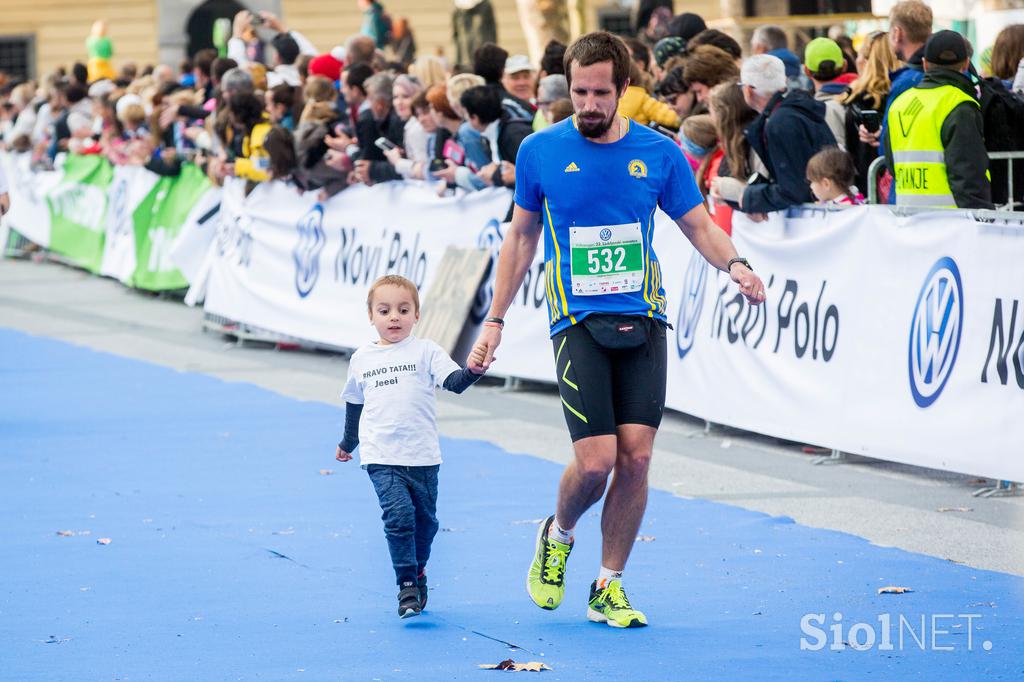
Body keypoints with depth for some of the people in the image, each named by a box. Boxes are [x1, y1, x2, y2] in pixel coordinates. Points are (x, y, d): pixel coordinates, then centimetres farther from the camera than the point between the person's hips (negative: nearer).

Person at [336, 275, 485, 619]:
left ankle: (418, 570, 36)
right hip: (381, 458, 0)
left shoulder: (425, 351, 2)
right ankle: (406, 586, -15)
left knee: (425, 520, 10)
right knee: (398, 514, -18)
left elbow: (454, 381, -12)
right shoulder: (361, 359, 10)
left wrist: (474, 371, -33)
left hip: (423, 457, 0)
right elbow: (354, 404, 24)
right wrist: (347, 443, 32)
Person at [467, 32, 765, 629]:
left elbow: (699, 225, 11)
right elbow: (522, 236, 12)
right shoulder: (540, 152, 1)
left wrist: (735, 264, -11)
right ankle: (557, 536, 20)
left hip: (643, 321, 2)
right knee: (597, 460, -13)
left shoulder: (659, 153, 2)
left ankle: (609, 586, 11)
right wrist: (495, 320, 11)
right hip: (578, 323, -2)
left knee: (636, 458, -5)